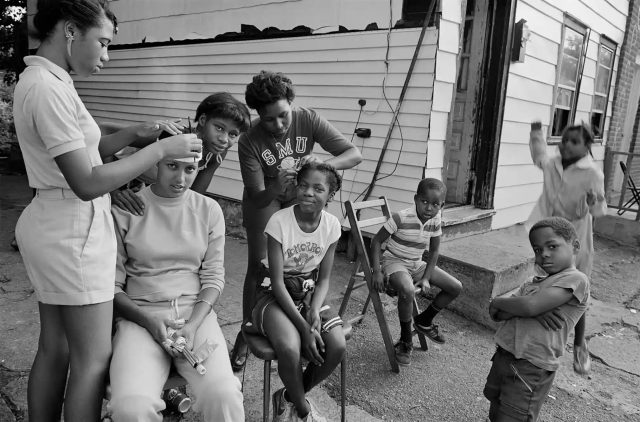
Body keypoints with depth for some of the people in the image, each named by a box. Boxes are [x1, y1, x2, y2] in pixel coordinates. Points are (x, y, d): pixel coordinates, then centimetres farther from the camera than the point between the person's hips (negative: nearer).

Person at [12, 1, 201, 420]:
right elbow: (88, 183, -22)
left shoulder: (41, 80, 10)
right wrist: (160, 149, -18)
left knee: (54, 349, 19)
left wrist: (134, 133, 3)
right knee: (93, 358, 3)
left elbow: (81, 153, 14)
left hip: (53, 225, 10)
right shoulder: (49, 89, -20)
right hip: (74, 231, -10)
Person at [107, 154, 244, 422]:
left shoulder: (209, 210, 6)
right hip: (140, 314, -1)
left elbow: (213, 277, 5)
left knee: (224, 397, -26)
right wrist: (148, 321, -13)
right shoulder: (125, 210, 0)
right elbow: (112, 285, 1)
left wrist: (193, 324, -10)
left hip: (196, 312, 1)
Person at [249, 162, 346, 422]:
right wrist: (304, 327, -23)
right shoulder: (279, 221, -20)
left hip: (309, 293, 4)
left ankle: (289, 398, 10)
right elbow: (277, 282, -19)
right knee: (289, 349, -32)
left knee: (337, 347, -19)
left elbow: (323, 279, 1)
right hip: (275, 294, -4)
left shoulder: (331, 225, -7)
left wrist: (314, 310, -19)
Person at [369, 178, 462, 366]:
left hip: (417, 264, 7)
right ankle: (406, 340, -13)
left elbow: (434, 250, 5)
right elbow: (377, 240, -17)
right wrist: (377, 272, -23)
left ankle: (424, 321, 22)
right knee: (408, 290, -39)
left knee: (456, 287, 2)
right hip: (394, 262, -7)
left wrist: (426, 278, -6)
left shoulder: (435, 221, -6)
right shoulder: (401, 218, -24)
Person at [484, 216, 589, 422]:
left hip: (530, 368, -7)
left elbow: (529, 306, -26)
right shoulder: (534, 282, 13)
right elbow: (497, 314, 2)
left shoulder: (576, 279, -12)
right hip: (503, 357, 8)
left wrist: (497, 302, -7)